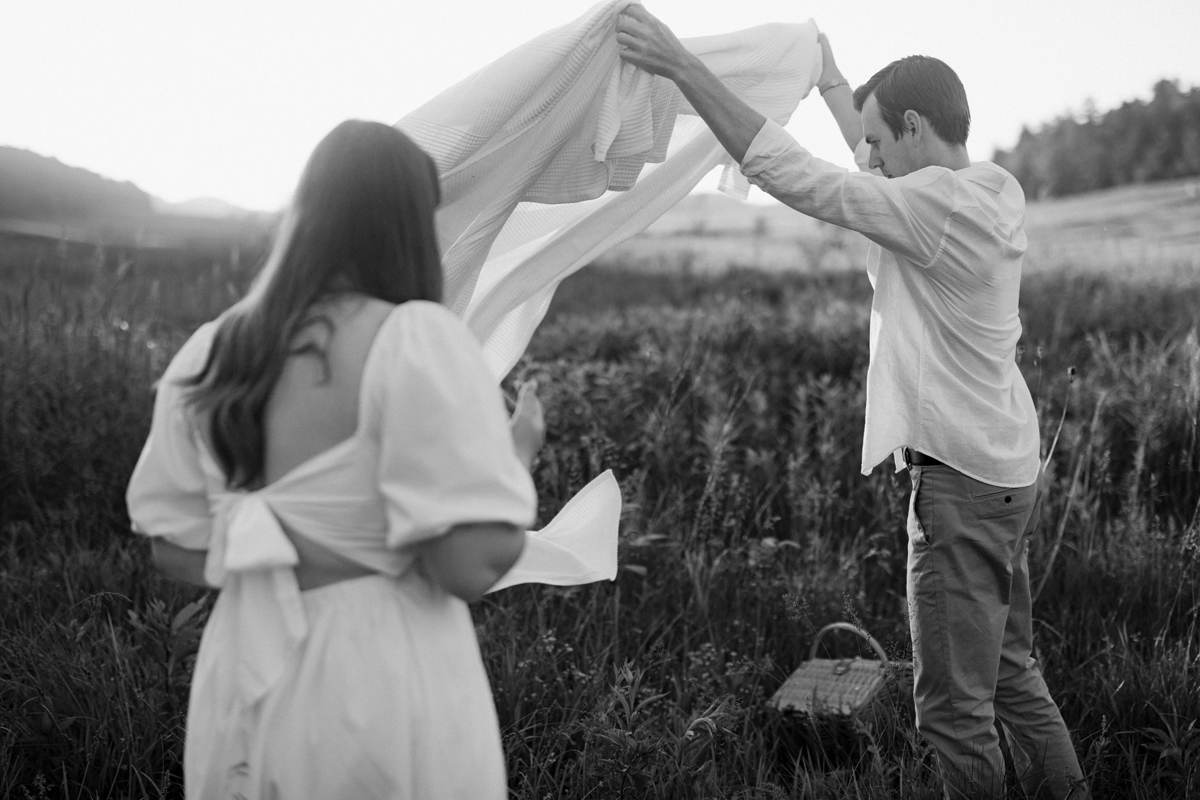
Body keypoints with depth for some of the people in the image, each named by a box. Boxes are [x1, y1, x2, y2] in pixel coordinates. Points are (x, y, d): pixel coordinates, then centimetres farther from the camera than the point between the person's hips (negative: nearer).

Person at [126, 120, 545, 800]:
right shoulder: (417, 340, -17)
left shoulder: (209, 354, 1)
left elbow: (175, 548, 5)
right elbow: (473, 565, -20)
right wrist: (519, 451, -3)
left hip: (244, 689, 5)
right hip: (388, 688, -5)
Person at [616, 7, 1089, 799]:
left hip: (961, 484, -10)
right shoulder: (998, 191, 6)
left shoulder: (934, 206, -20)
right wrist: (830, 79, 32)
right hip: (1008, 473, 10)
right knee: (1012, 675, 21)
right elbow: (886, 173, 24)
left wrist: (683, 67, -21)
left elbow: (794, 175, -23)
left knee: (954, 704, 2)